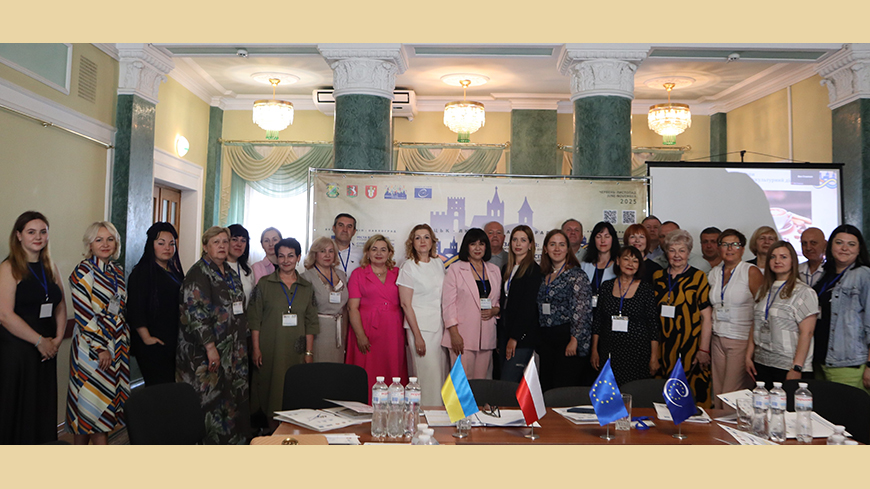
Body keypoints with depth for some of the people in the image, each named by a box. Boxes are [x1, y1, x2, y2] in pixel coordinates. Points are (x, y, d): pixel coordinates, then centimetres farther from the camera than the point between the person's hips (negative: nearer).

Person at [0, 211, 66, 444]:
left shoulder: (50, 267, 12)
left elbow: (60, 307, 15)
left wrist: (57, 339, 1)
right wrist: (40, 341, -13)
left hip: (45, 352, 6)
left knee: (40, 410, 12)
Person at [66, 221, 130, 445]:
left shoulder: (116, 270, 10)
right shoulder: (83, 272, -10)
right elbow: (84, 314, -14)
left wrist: (124, 338, 12)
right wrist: (100, 347, -15)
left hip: (117, 342, 7)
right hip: (92, 343, -7)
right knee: (93, 395, -1)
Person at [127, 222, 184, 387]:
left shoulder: (174, 272, 16)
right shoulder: (142, 272, -7)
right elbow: (134, 309, -13)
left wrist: (179, 339, 13)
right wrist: (146, 338, -16)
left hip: (174, 344, 7)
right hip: (153, 346, -7)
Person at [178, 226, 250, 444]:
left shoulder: (231, 274, 16)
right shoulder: (198, 273, -8)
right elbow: (195, 311, -16)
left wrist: (242, 345, 19)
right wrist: (210, 346, -20)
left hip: (233, 351, 8)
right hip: (206, 352, -7)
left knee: (235, 397, 7)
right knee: (209, 399, -4)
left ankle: (233, 441, 17)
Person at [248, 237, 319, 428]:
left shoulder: (307, 287, 8)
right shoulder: (264, 284, 2)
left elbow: (310, 322, 9)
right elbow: (255, 319, 0)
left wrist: (309, 352, 3)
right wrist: (256, 348, -7)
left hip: (296, 350, 2)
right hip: (270, 349, -2)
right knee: (271, 389, 1)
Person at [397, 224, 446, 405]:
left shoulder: (438, 263, 10)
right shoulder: (408, 267, -6)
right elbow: (406, 304, -9)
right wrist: (417, 336, -13)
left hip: (440, 325, 5)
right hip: (420, 326, -5)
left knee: (441, 374, 7)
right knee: (429, 376, -6)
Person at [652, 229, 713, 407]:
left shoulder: (698, 277, 0)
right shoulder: (657, 277, 10)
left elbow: (706, 316, -4)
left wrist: (704, 349, -9)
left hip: (690, 346, -3)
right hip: (663, 347, 3)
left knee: (693, 396, -4)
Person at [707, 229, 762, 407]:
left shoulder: (751, 272, -6)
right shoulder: (714, 273, 11)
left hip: (742, 339, -5)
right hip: (718, 339, 5)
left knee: (732, 395, -6)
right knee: (718, 391, 7)